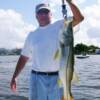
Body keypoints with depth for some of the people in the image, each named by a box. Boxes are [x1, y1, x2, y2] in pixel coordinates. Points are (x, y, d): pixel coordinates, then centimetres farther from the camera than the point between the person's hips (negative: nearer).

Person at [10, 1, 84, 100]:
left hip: (58, 78, -2)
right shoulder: (32, 35, 12)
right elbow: (24, 57, 15)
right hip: (37, 78, 2)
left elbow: (79, 18, -10)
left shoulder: (60, 26, 4)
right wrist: (14, 77, 11)